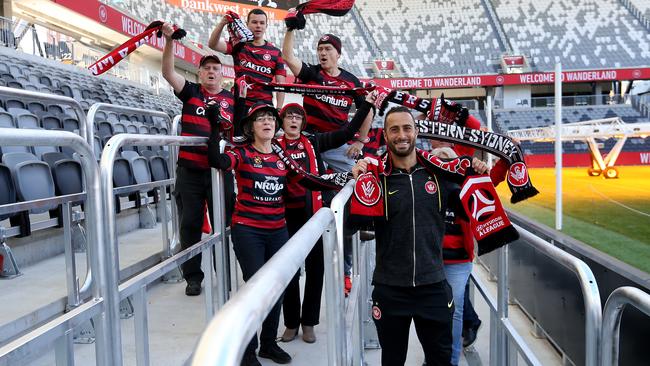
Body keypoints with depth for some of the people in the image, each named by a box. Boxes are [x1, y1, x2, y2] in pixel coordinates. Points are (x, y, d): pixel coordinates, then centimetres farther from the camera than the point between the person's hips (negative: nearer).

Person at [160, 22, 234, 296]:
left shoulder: (232, 99, 10)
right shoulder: (190, 92, 7)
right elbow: (168, 72, -6)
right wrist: (169, 40, -16)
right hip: (190, 170, 0)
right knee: (190, 224, 4)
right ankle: (192, 276, 17)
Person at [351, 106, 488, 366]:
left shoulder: (439, 171, 0)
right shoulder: (375, 175, -6)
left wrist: (478, 175, -3)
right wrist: (359, 182, -18)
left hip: (434, 286, 1)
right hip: (389, 289, -1)